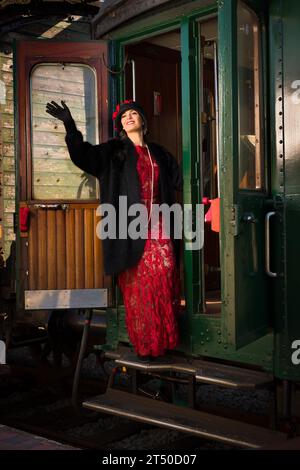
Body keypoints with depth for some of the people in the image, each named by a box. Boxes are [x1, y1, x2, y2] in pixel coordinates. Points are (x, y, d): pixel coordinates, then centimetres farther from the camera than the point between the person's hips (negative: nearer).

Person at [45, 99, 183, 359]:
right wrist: (70, 125, -21)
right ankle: (145, 343, 4)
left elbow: (178, 179, 28)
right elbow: (84, 154, -9)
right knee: (137, 285, -5)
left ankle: (163, 338, 5)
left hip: (158, 226, 3)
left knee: (163, 275, -6)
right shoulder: (115, 150, 7)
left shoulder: (158, 153, 19)